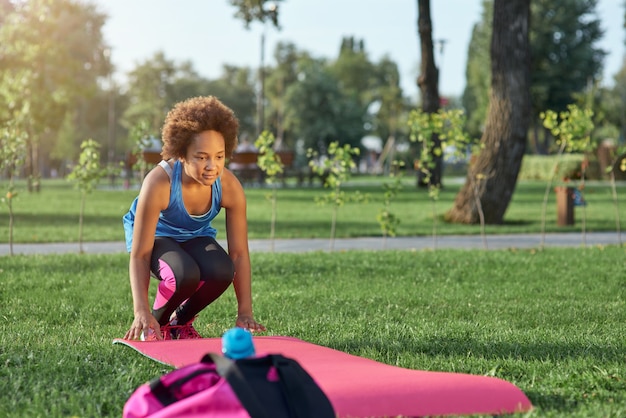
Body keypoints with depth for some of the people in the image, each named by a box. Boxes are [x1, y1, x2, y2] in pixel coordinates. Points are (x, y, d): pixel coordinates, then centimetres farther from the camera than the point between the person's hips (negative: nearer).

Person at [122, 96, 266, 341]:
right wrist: (141, 311, -43)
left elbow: (239, 252, -19)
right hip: (157, 235, -3)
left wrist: (245, 312, -23)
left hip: (195, 236, 4)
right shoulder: (159, 183, -36)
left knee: (221, 272, -30)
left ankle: (181, 320, 2)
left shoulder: (230, 187, -26)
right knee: (185, 274, -36)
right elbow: (139, 255, -32)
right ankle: (156, 323, -3)